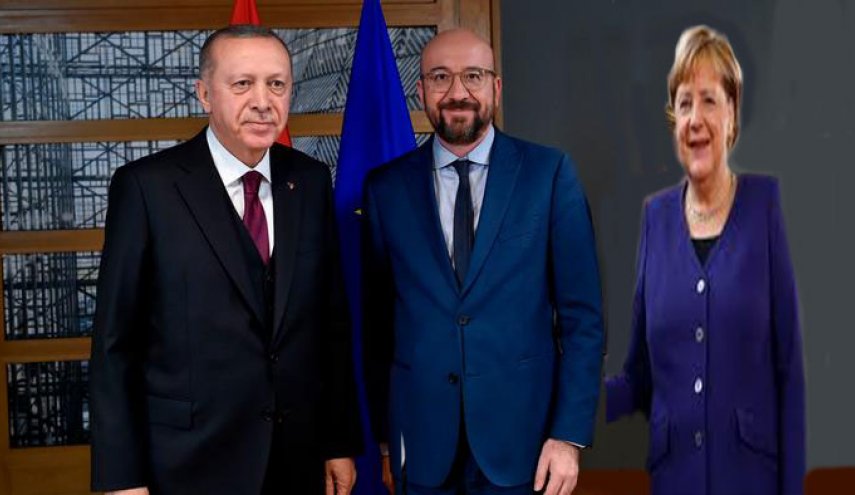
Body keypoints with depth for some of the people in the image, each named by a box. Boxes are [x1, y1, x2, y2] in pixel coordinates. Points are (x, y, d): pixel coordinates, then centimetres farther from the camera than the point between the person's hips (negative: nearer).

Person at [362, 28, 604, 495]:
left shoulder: (550, 172, -3)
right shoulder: (386, 188, 2)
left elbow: (581, 315, -3)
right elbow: (376, 320, 8)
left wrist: (570, 434, -8)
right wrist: (382, 432, 7)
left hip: (522, 440, -1)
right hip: (421, 443, 2)